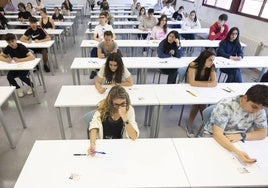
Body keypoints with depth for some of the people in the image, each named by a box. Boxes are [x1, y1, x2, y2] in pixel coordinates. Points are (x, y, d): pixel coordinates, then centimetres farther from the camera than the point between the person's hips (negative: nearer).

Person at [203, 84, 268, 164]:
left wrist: (241, 136, -23)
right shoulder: (225, 106, -24)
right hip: (213, 140, -4)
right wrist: (237, 152, -43)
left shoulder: (259, 109, -8)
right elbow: (217, 134, -29)